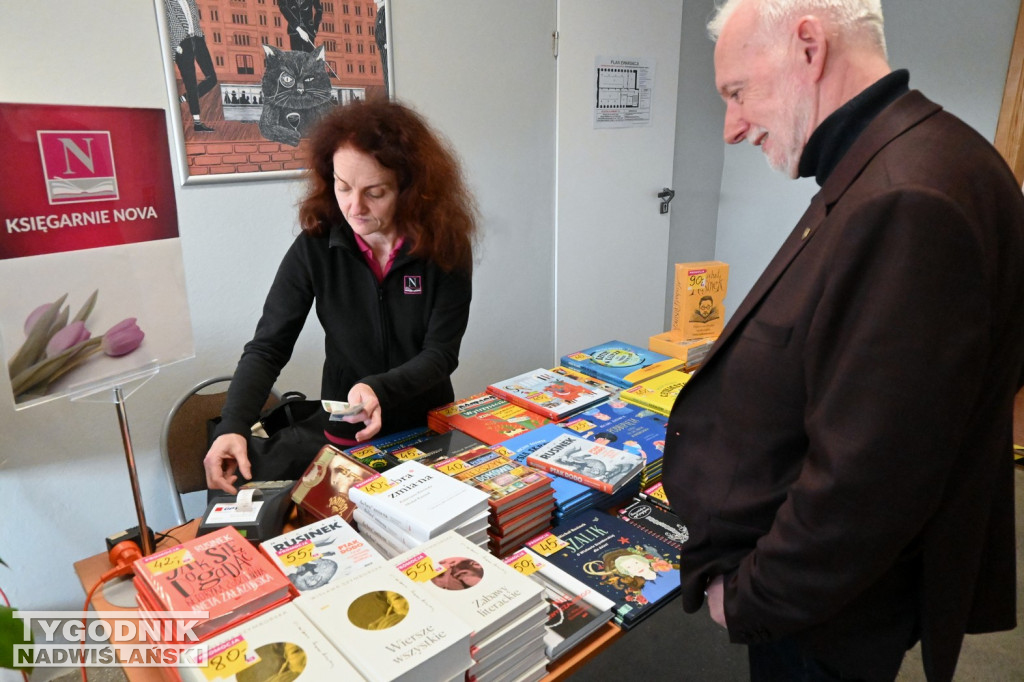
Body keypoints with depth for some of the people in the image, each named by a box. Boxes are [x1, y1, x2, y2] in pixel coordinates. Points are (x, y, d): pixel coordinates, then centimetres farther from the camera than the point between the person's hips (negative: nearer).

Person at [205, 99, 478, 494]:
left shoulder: (444, 246, -13)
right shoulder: (314, 247, -11)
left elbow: (441, 353, -12)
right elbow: (267, 348, -9)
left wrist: (379, 389, -29)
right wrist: (232, 427, -24)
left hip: (430, 430, 0)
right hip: (347, 439, 1)